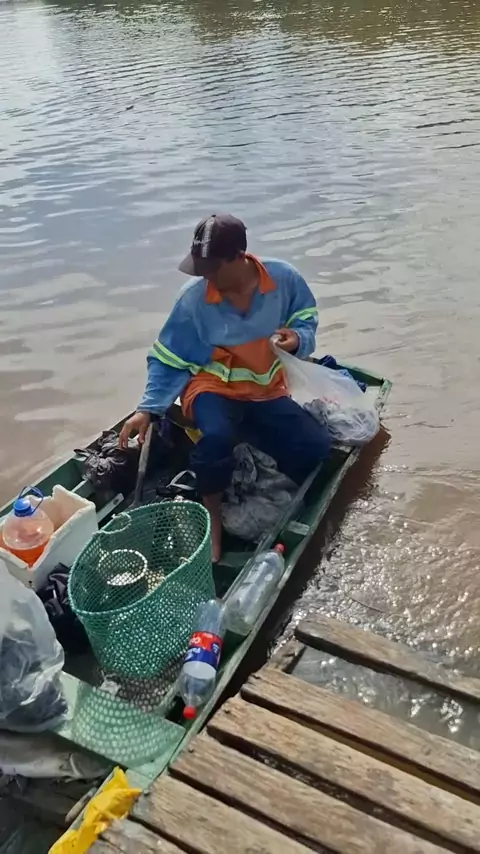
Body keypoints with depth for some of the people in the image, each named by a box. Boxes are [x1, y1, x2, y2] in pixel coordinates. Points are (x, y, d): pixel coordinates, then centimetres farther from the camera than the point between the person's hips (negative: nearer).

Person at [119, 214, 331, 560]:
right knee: (217, 436, -37)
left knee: (317, 446, -15)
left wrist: (298, 339, -19)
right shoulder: (193, 298, -16)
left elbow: (306, 317, 5)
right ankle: (212, 513, -8)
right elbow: (168, 359, -8)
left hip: (267, 391, 3)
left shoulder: (284, 278, -14)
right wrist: (148, 409, -17)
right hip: (214, 388, -3)